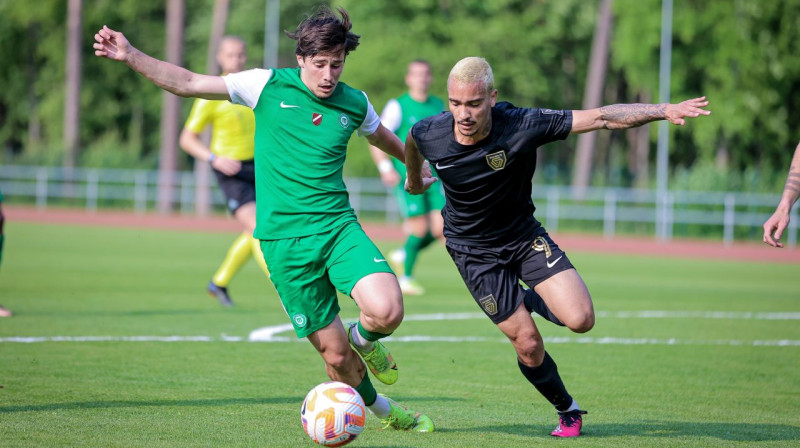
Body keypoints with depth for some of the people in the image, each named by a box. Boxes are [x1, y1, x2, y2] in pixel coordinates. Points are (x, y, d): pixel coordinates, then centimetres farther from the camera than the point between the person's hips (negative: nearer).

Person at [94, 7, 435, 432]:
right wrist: (130, 56, -11)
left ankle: (364, 338, 12)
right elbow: (187, 83, -1)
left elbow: (381, 136, 29)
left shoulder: (355, 104, 5)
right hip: (283, 239, -2)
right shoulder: (269, 86, -3)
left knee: (387, 311, -25)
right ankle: (380, 408, 30)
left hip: (338, 225, 2)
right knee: (335, 356, -2)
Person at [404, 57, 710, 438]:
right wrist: (414, 179, 27)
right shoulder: (429, 134, -21)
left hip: (524, 235, 0)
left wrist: (663, 110, -36)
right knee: (528, 345, -5)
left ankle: (530, 300, 18)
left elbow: (601, 118, -26)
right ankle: (567, 410, 25)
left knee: (580, 319, -17)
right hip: (473, 252, 0)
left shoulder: (521, 125, -27)